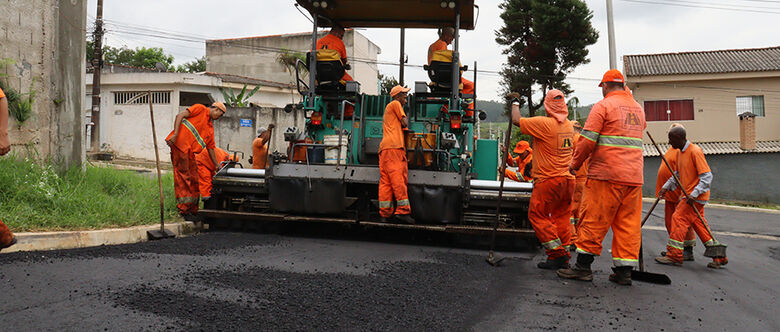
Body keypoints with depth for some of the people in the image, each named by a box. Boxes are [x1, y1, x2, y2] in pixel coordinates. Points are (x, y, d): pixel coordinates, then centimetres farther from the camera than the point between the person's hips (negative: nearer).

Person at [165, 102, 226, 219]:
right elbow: (180, 116, -6)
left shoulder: (210, 128, 25)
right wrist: (175, 134, -19)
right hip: (179, 144, -8)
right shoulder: (200, 109, 5)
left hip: (190, 152, 8)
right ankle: (184, 210, -6)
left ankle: (193, 210, 15)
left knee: (194, 180, 8)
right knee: (183, 177, -8)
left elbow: (211, 150, 26)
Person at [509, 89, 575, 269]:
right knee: (561, 217, 12)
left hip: (548, 180, -7)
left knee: (538, 215, 2)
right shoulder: (569, 126, 10)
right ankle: (564, 258, 15)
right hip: (568, 180, 8)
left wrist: (515, 101, 4)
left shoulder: (544, 123, -15)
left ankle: (557, 254, -2)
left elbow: (517, 120, -11)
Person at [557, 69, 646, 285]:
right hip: (634, 176, 7)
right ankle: (624, 271, 9)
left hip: (606, 174, -6)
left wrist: (575, 164, 2)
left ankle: (583, 266, 2)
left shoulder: (603, 106, -4)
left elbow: (587, 141, -11)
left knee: (594, 219, -1)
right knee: (628, 223, 7)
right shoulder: (638, 109, 18)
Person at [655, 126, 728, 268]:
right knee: (699, 224, 10)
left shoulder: (695, 151, -17)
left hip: (696, 196, -9)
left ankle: (674, 256, -5)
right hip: (688, 194, 9)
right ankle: (719, 257, 18)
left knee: (679, 219, -10)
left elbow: (707, 176, -20)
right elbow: (677, 174, 21)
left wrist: (694, 194, -27)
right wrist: (666, 187, 10)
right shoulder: (679, 152, 11)